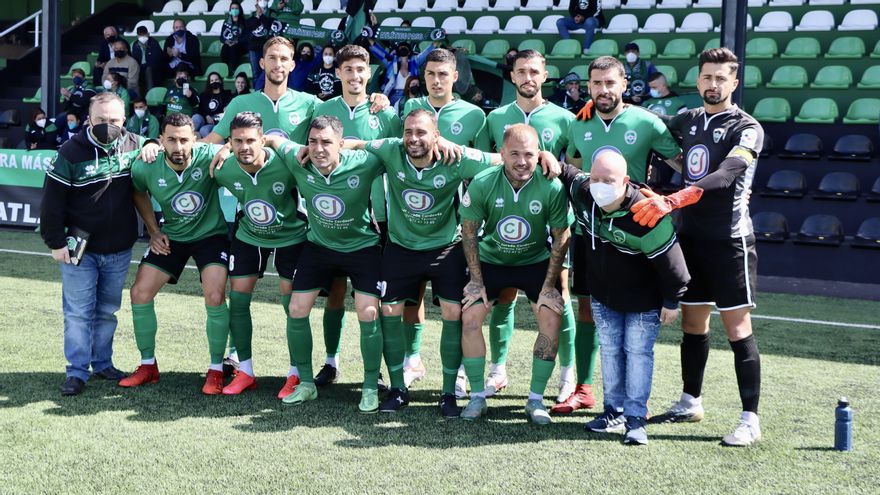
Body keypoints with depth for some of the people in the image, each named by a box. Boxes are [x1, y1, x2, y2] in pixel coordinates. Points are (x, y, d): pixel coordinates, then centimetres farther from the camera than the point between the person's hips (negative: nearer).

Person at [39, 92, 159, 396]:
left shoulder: (133, 145, -2)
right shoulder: (72, 152, -12)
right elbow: (52, 201, -7)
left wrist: (153, 145, -5)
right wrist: (56, 243, -8)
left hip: (119, 249, 4)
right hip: (80, 247, -3)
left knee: (108, 310, 15)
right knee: (78, 312, -1)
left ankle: (102, 364, 27)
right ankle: (77, 371, 5)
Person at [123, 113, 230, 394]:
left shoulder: (208, 157, -26)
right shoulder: (145, 168, -17)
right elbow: (139, 194, 7)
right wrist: (153, 231, 2)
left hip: (210, 235, -3)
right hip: (171, 237, 3)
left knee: (215, 297, -20)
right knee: (140, 293, -3)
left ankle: (216, 370, -1)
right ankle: (148, 366, 16)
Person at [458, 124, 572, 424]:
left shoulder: (552, 187, -24)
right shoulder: (482, 184, -22)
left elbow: (561, 238, -11)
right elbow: (469, 232, -8)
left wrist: (549, 285, -10)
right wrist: (476, 281, -8)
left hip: (537, 261, 0)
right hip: (490, 260, 1)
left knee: (551, 320, -14)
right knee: (470, 317, -11)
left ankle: (536, 399, 1)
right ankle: (477, 397, 3)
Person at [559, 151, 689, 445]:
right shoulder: (582, 192, -16)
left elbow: (669, 262, -23)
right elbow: (565, 173, 9)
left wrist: (671, 302, -14)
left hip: (643, 301, -6)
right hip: (603, 294, 6)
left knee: (638, 352, -1)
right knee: (610, 350, 12)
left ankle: (635, 417, 6)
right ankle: (614, 410, 23)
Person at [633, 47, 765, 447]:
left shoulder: (746, 129, -9)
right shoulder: (688, 120, 11)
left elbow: (723, 177, -25)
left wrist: (670, 202, -37)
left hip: (729, 241, -6)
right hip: (690, 237, 6)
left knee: (738, 328, -6)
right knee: (692, 322, 13)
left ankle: (750, 419, -2)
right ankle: (690, 402, 27)